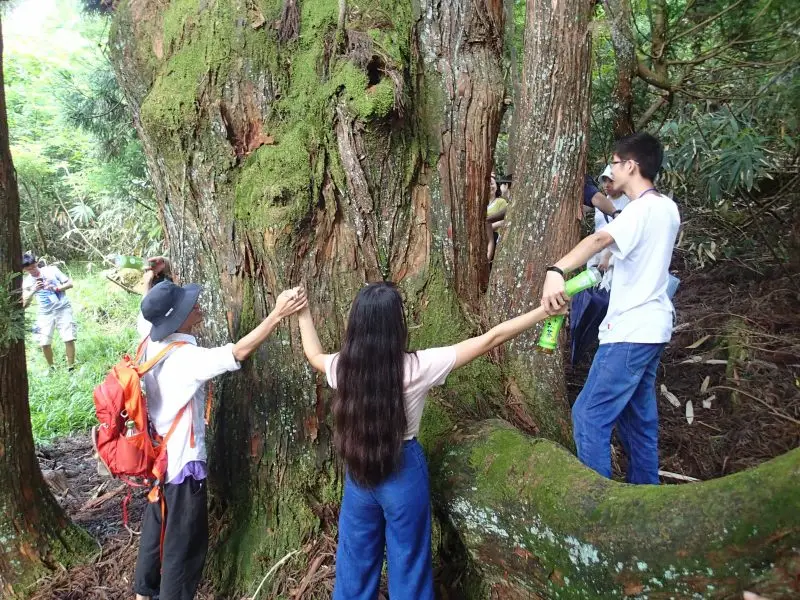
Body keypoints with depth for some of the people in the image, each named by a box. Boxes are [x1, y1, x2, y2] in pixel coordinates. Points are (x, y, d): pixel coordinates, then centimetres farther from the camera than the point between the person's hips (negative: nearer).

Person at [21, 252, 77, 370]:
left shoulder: (52, 270, -3)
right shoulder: (27, 282, 1)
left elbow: (70, 284, 0)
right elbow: (24, 304, -5)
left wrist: (56, 288, -17)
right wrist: (33, 291, -21)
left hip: (63, 309, -2)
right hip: (45, 313, 2)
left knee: (69, 339, -9)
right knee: (45, 343, -5)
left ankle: (71, 367, 2)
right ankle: (51, 368, 14)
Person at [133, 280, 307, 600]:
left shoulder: (151, 342, -4)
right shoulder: (186, 358, -29)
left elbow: (150, 313, 19)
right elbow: (239, 352, -35)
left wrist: (149, 277, 27)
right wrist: (278, 314, -35)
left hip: (157, 455, 9)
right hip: (182, 462, -9)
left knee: (155, 527, 26)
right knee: (185, 542, 8)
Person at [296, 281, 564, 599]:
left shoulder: (343, 366, -11)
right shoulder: (417, 367, -21)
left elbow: (313, 355, 13)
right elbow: (488, 340, -18)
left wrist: (303, 314, 28)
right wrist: (544, 311, -12)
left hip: (359, 471, 3)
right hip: (404, 471, -3)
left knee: (356, 561, 20)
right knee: (408, 563, 15)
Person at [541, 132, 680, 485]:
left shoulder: (642, 209, -18)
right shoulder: (668, 208, 10)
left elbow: (600, 239, -37)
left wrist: (556, 271, -50)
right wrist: (612, 260, 30)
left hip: (631, 331, -10)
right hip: (652, 327, 10)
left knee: (589, 416, -4)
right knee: (638, 415, 19)